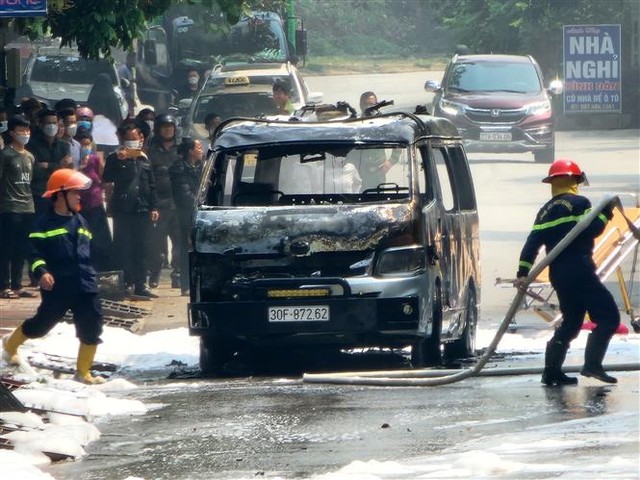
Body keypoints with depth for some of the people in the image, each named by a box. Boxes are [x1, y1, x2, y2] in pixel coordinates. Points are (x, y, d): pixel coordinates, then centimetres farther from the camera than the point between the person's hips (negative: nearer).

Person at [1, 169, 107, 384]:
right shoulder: (45, 224, -7)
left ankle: (83, 372, 10)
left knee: (91, 330, -1)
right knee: (41, 324, 7)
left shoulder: (80, 222, 14)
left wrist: (91, 277, 27)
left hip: (85, 287, 6)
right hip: (57, 288, -6)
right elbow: (35, 253, -12)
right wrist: (41, 272, -29)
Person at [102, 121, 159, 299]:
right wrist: (120, 159, -19)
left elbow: (151, 186, 19)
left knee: (140, 250, 6)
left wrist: (153, 207, 12)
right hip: (123, 209, -5)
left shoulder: (144, 159, 15)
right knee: (122, 249, -5)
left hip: (142, 210, 5)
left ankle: (140, 285, 10)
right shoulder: (115, 158, 1)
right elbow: (107, 178, -11)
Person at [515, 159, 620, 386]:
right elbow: (592, 230, -17)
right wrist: (605, 213, -1)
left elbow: (532, 243, 8)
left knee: (571, 322, 18)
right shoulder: (579, 203, -5)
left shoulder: (546, 211, 15)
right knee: (608, 317, -5)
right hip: (579, 271, -8)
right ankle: (592, 364, -18)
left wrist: (523, 273, 5)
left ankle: (552, 371, 13)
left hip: (558, 275, 8)